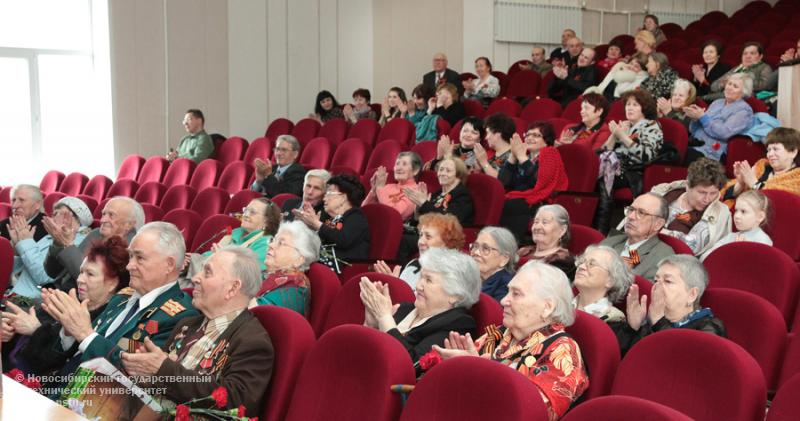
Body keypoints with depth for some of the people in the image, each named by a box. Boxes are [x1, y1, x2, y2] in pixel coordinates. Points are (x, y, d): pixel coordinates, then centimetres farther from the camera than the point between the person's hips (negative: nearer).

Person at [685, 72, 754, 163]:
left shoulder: (744, 110, 1)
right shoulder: (717, 102, 21)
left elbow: (724, 133, -15)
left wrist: (702, 117, -12)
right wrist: (695, 118, -3)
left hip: (710, 151, -7)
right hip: (694, 142, 7)